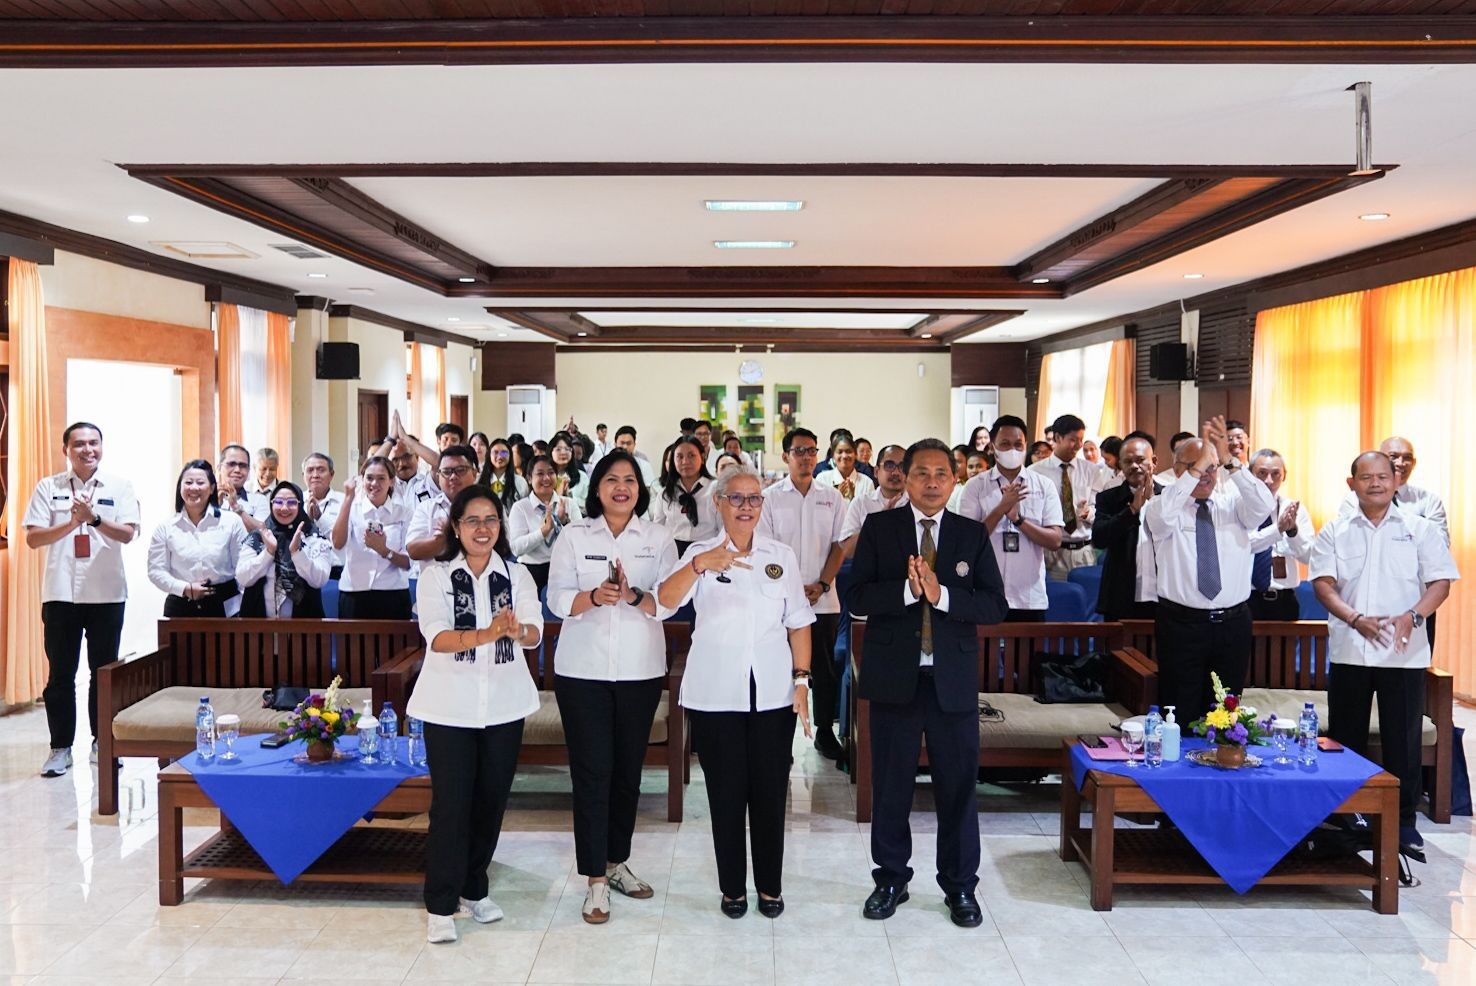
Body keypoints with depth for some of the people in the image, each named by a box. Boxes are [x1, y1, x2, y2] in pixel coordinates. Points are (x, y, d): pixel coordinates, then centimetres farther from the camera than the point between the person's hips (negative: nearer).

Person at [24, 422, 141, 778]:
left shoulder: (120, 487, 3)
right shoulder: (48, 487, 4)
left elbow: (128, 533, -7)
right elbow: (33, 538, -2)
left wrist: (94, 518, -23)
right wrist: (72, 522, -17)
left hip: (107, 594, 0)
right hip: (60, 593, 0)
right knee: (60, 673, 5)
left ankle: (102, 742, 21)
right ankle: (61, 747, 13)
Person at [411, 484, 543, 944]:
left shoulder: (517, 575, 3)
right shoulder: (435, 575, -4)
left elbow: (535, 632, -9)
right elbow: (436, 636, -19)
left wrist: (517, 630, -33)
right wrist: (487, 634, -36)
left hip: (504, 704, 3)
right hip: (449, 705, -3)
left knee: (491, 799, 11)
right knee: (450, 803, -3)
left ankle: (475, 888, 30)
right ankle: (440, 905, 9)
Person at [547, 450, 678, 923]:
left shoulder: (659, 538, 5)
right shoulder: (574, 535, 3)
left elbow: (669, 602, -3)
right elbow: (558, 599, -4)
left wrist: (633, 596, -22)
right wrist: (594, 597, -23)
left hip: (640, 669, 2)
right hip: (583, 668, -1)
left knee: (628, 769, 11)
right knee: (592, 770, -2)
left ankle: (617, 863, 28)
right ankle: (596, 880, 5)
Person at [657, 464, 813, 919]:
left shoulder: (783, 556, 6)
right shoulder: (701, 553, -1)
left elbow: (799, 622, 8)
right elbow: (667, 599, -20)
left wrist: (801, 679, 1)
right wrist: (700, 565, -37)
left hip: (772, 693, 2)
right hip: (716, 693, -1)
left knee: (770, 789, 7)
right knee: (725, 791, 6)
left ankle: (770, 886, 22)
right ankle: (732, 888, 21)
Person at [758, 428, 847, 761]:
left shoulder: (832, 497, 8)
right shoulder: (770, 497, 2)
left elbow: (839, 545, 6)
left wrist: (822, 585, -6)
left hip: (823, 600, 2)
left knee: (825, 668, 7)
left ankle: (825, 731, 20)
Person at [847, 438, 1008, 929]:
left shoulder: (973, 534, 4)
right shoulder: (878, 528, 2)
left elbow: (996, 605, -3)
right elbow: (856, 597, -6)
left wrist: (941, 594, -18)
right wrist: (907, 590, -21)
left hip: (953, 680, 1)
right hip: (893, 677, 0)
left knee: (958, 785, 7)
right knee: (890, 785, 10)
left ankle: (960, 885, 23)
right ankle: (891, 878, 27)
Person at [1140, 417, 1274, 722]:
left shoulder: (1233, 501, 6)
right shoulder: (1166, 505, -1)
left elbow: (1264, 505, -14)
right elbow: (1161, 516, -24)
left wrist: (1230, 461, -24)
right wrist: (1196, 467, -27)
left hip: (1233, 625, 3)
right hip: (1181, 624, -2)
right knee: (1181, 717, 3)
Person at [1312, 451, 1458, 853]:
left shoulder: (1420, 529, 4)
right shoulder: (1335, 533, 6)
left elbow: (1440, 582, -1)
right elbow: (1322, 583, -1)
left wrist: (1412, 616, -18)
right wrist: (1356, 619, -17)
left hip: (1404, 652, -1)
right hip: (1348, 650, 1)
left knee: (1403, 739, 4)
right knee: (1345, 739, 9)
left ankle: (1403, 820, 16)